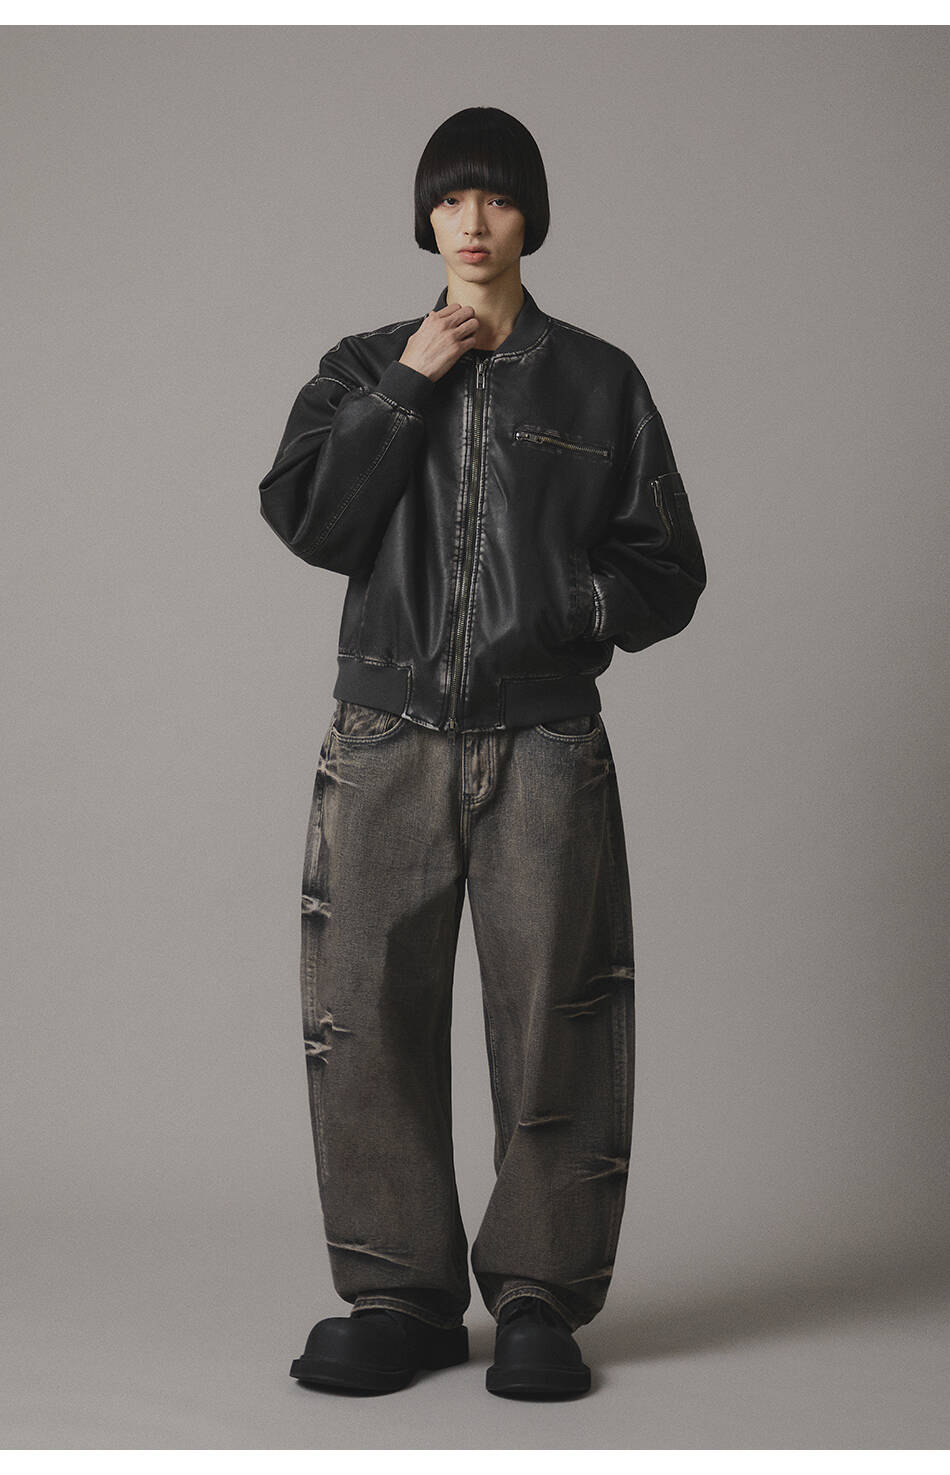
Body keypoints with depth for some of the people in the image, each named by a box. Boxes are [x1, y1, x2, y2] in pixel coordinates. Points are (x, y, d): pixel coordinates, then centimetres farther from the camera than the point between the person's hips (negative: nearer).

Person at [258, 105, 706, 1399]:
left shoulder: (598, 381, 10)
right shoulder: (364, 370, 14)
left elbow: (669, 569, 8)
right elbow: (308, 520, -2)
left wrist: (578, 607, -10)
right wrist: (406, 390, -5)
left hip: (545, 745, -1)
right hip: (388, 744, 1)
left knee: (552, 1020, -3)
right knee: (371, 1017, 0)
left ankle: (540, 1295, 8)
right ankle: (400, 1295, 11)